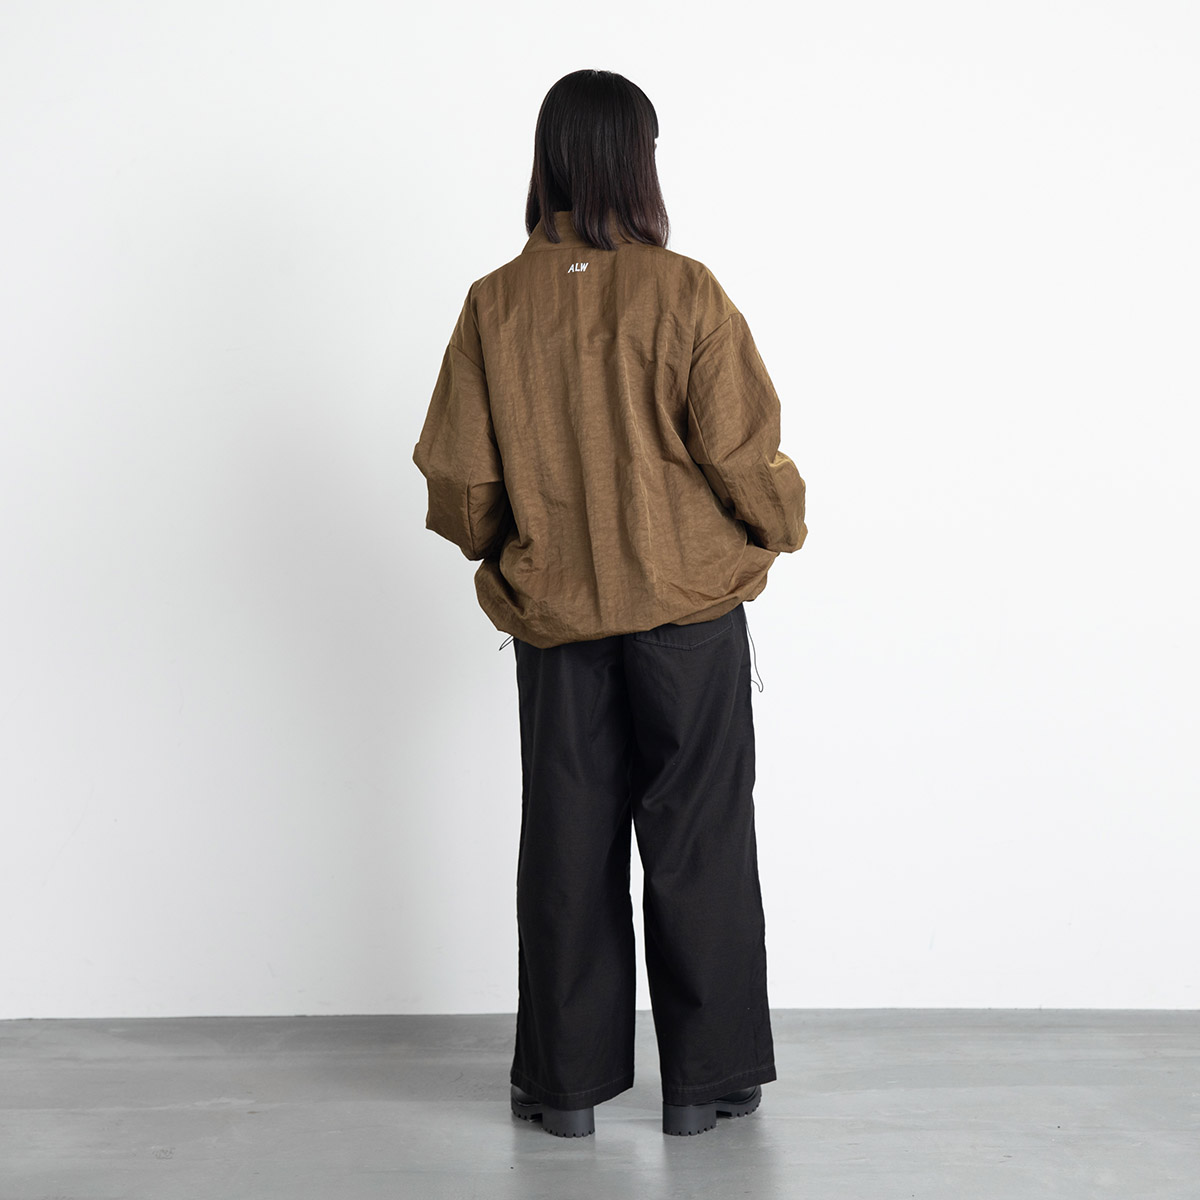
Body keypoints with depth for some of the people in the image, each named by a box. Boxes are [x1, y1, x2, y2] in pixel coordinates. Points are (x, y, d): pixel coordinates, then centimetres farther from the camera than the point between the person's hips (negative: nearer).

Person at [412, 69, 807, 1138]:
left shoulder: (495, 305, -5)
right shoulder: (684, 294, -12)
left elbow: (460, 480, -2)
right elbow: (743, 457, -10)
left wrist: (495, 547, 20)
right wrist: (785, 519, 12)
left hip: (553, 613, 2)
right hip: (689, 608, -2)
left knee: (566, 846, 11)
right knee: (697, 839, 9)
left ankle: (566, 1083, 21)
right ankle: (707, 1078, 19)